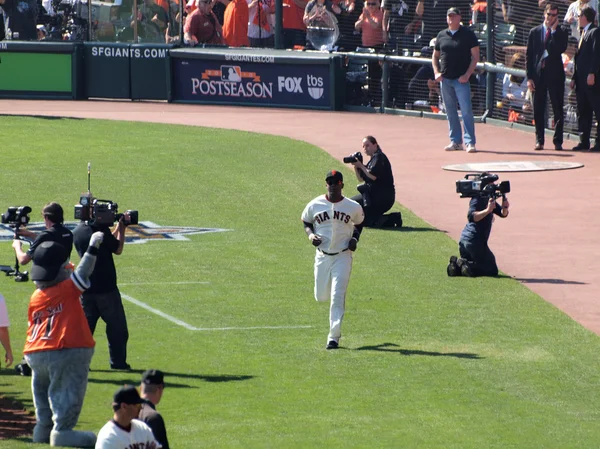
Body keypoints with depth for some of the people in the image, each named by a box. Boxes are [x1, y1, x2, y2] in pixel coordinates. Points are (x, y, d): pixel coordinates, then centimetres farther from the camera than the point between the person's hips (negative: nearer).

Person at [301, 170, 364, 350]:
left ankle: (334, 336, -5)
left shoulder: (353, 207, -4)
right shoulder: (315, 205, -4)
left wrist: (355, 238, -3)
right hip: (322, 256, 2)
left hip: (343, 256, -2)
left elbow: (359, 223, 14)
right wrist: (310, 234, -8)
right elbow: (306, 221, 12)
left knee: (337, 296, -10)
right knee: (321, 296, 8)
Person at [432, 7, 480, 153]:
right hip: (445, 79, 5)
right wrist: (436, 72, 3)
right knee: (450, 112, 9)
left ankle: (470, 142, -9)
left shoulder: (468, 34, -2)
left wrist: (467, 74, -13)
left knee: (466, 111, -10)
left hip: (462, 79, -5)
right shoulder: (442, 35, 11)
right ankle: (455, 141, 16)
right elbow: (435, 56, 19)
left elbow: (475, 56, -4)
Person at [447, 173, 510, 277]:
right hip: (475, 242, -9)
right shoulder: (477, 199, -12)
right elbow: (471, 216, -29)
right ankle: (465, 266, -17)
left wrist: (505, 207, -8)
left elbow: (503, 214, 14)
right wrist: (487, 210, -39)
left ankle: (457, 266, -3)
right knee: (492, 271, -3)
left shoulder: (489, 198, 16)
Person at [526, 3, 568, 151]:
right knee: (538, 109, 4)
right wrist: (529, 77, -1)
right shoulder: (535, 32, 8)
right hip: (538, 73, 2)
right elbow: (529, 55, 7)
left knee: (558, 109, -1)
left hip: (555, 73, -2)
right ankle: (539, 140, 12)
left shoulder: (560, 33, 3)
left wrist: (554, 31, -14)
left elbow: (561, 49, -17)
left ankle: (558, 141, 4)